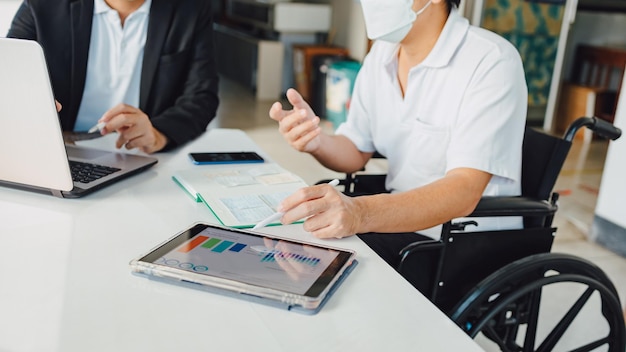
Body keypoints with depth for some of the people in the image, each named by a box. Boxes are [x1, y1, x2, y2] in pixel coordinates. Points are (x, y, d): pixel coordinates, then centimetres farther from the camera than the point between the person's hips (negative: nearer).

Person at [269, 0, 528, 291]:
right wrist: (316, 142, -15)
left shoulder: (492, 62, -19)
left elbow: (463, 193, -30)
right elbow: (355, 153, 9)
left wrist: (360, 213, -46)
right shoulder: (381, 54, 3)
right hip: (400, 221, 6)